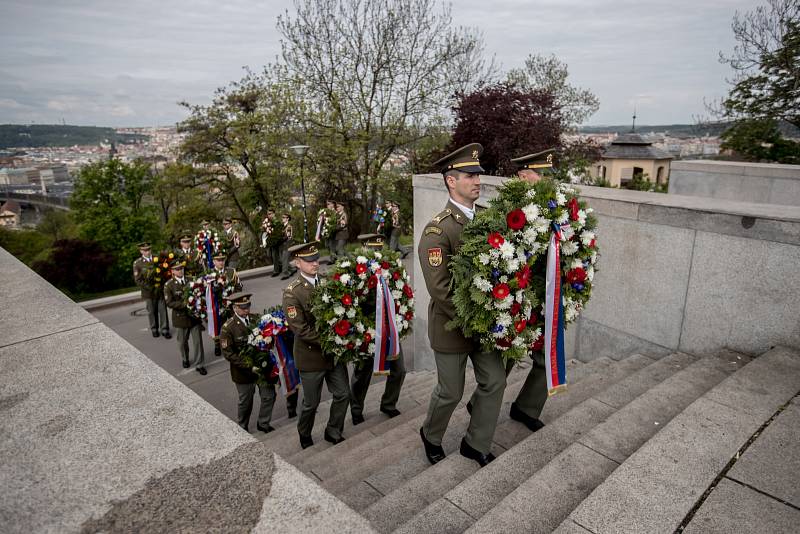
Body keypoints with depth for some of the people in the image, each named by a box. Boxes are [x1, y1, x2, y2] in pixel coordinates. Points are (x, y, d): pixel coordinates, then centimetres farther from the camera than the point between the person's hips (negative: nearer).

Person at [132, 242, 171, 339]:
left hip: (161, 290, 1)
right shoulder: (137, 263, -4)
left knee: (163, 310, 2)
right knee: (152, 311, 10)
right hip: (149, 292, -1)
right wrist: (150, 288, -13)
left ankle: (165, 330, 11)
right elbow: (138, 280, -7)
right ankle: (154, 329, 26)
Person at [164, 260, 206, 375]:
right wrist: (184, 304, -23)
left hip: (194, 315, 1)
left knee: (198, 341, 2)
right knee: (182, 342, 16)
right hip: (180, 317, -1)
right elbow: (169, 303, -14)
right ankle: (185, 359, 42)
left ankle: (199, 364, 13)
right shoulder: (169, 285, -9)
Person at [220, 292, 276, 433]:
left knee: (269, 396, 11)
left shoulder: (256, 319, -5)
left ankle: (263, 423, 34)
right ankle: (242, 429, 39)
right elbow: (227, 353, -16)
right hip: (244, 372, -3)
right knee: (245, 402, 14)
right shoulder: (228, 327, -16)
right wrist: (247, 365, -24)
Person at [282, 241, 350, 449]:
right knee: (311, 403, 13)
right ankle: (305, 437, 40)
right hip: (311, 356, -4)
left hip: (334, 352, 4)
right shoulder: (292, 293, -16)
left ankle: (333, 432, 34)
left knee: (343, 394, 11)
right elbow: (301, 330, -19)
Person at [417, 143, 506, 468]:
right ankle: (431, 436, 39)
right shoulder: (437, 230, -18)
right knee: (451, 392, 9)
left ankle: (475, 444, 31)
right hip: (452, 326, -6)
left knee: (495, 382, 10)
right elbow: (440, 289, -21)